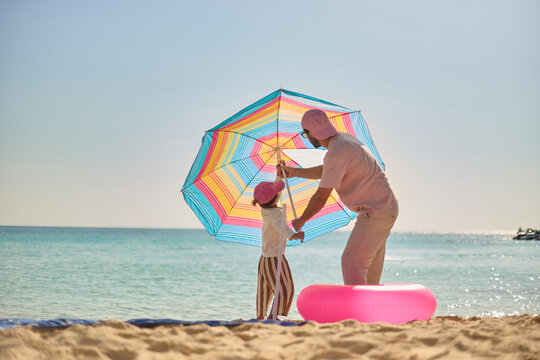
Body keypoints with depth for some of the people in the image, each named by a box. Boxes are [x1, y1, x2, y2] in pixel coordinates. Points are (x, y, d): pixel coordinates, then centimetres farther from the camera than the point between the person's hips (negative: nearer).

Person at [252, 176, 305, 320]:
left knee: (265, 289, 17)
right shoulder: (276, 213, -21)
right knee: (285, 289, -6)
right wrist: (293, 235, -61)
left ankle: (260, 316, 22)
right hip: (275, 258, -9)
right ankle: (272, 316, -13)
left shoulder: (265, 211, 5)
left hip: (264, 258, 9)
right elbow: (281, 226, -43)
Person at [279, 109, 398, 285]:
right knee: (371, 267, 14)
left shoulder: (336, 153, -21)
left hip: (376, 212, -10)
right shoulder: (343, 138, 10)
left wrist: (300, 221, -3)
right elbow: (324, 172, 27)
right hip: (386, 207, 10)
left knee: (352, 262, -13)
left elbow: (321, 197, -16)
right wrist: (294, 172, 28)